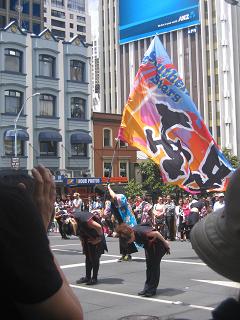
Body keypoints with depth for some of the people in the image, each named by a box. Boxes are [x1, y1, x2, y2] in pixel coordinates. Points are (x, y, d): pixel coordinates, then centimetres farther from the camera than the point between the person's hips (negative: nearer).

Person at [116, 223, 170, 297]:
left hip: (158, 244, -8)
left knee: (154, 266, -7)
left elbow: (156, 233, -27)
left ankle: (152, 289, -3)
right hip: (149, 246, 8)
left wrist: (165, 243, -15)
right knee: (149, 266, 10)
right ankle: (147, 287, 16)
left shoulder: (140, 232, -37)